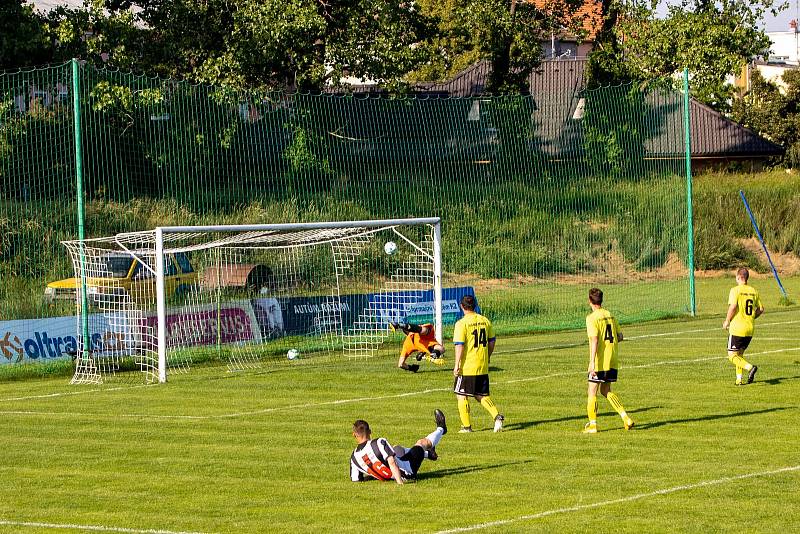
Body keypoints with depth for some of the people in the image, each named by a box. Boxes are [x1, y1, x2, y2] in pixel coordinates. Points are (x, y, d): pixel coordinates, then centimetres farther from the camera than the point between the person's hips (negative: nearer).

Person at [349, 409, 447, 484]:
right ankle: (440, 430, 52)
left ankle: (428, 453, 57)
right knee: (422, 442, 19)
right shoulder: (379, 442, -28)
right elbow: (392, 462, -35)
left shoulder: (354, 457, -12)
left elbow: (355, 480, -7)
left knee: (398, 449, 33)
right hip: (408, 473, -5)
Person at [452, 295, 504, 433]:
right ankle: (497, 415, -4)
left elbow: (459, 346, -17)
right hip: (482, 367, 6)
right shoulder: (485, 321, 5)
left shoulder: (462, 323, -13)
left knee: (462, 396, 7)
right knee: (481, 395, 15)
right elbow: (491, 342, 12)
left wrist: (457, 364, -14)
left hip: (467, 367, -6)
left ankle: (466, 425, 7)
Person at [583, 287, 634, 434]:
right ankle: (626, 418, 5)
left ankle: (592, 424, 5)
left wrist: (592, 362, -22)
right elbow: (620, 337, 11)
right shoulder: (610, 315, 8)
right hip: (612, 361, 7)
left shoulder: (592, 318, -12)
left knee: (592, 392, 5)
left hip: (599, 362, -7)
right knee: (606, 391, 17)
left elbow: (594, 340, -21)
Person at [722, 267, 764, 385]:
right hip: (750, 329, 6)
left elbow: (733, 306, -21)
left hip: (737, 328, -6)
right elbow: (761, 309, 11)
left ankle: (750, 367, -21)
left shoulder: (735, 290, -9)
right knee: (740, 354, 19)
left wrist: (727, 321, -7)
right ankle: (739, 379, 12)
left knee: (732, 355, 0)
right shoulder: (754, 291, 8)